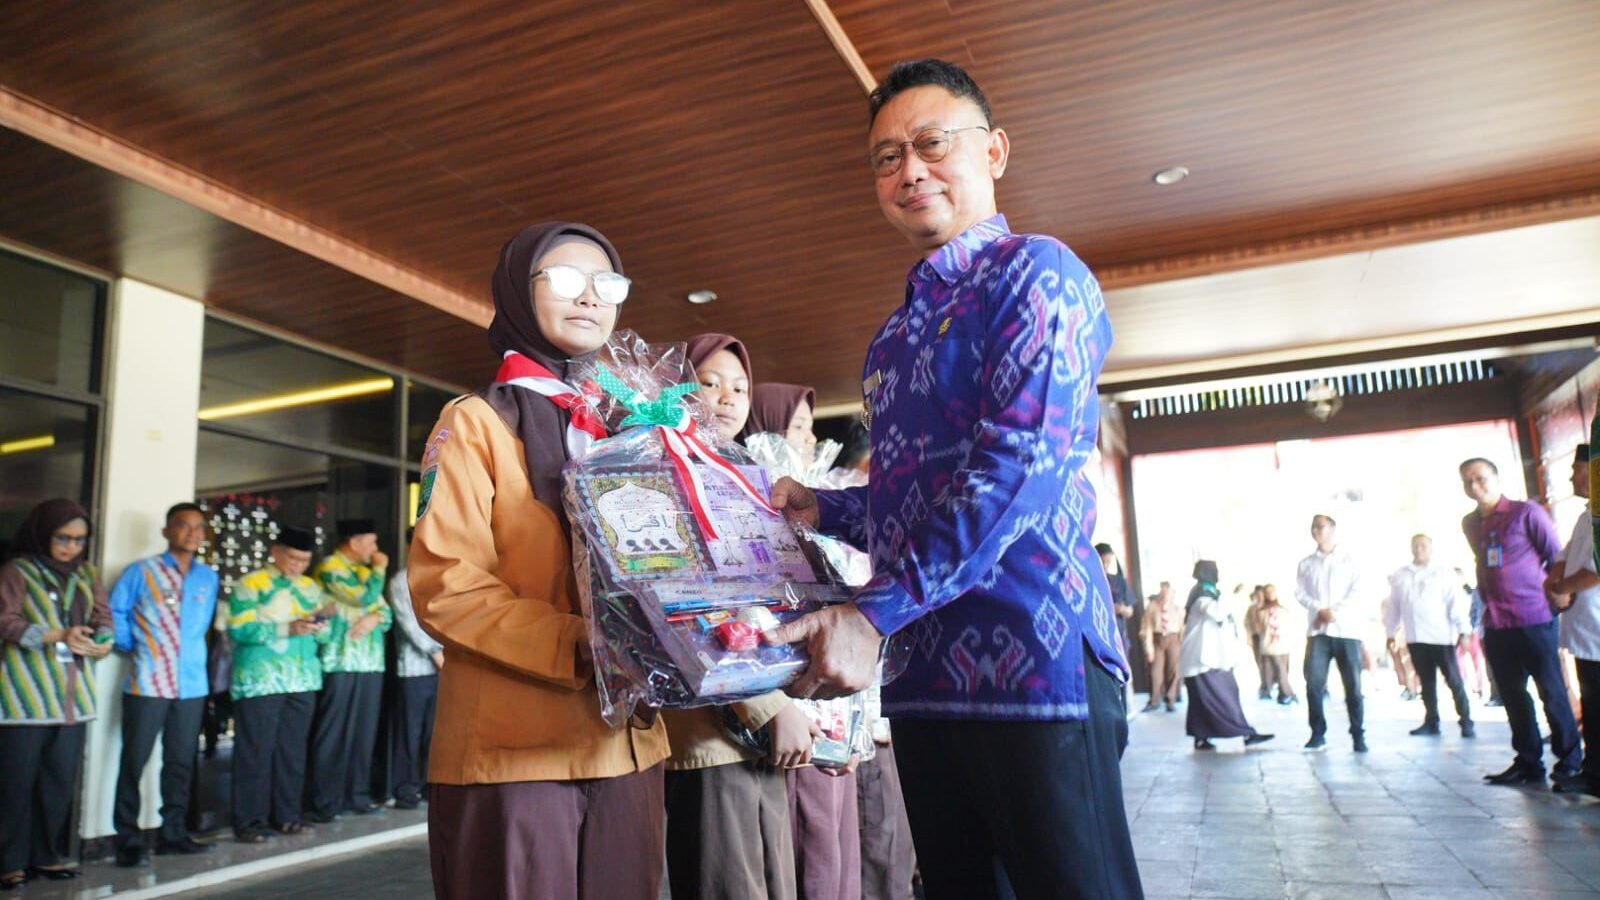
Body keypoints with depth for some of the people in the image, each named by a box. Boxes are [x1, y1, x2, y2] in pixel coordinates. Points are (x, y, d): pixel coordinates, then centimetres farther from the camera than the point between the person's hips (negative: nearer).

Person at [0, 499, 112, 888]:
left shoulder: (86, 574, 15)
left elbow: (104, 618, 10)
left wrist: (102, 640, -12)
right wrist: (59, 636, -22)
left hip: (72, 693, 4)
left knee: (62, 779, 6)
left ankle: (50, 855, 15)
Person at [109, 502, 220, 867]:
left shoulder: (209, 578, 11)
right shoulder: (141, 571, -2)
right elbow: (114, 612, 0)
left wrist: (194, 654, 9)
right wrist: (129, 647, -1)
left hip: (192, 684, 4)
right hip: (147, 683, -4)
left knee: (181, 762, 10)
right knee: (134, 761, 1)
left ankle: (174, 833, 20)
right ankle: (128, 839, 11)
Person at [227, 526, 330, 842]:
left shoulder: (311, 587, 15)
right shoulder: (251, 584, -2)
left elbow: (326, 634, 13)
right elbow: (239, 629, -13)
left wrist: (319, 629, -10)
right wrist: (287, 628, -20)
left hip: (302, 681, 5)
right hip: (259, 681, -5)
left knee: (293, 751, 9)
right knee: (256, 752, -2)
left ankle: (286, 815, 19)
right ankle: (249, 822, 7)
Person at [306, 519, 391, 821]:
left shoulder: (364, 570, 19)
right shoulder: (329, 568, -7)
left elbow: (386, 612, 15)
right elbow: (365, 598, -18)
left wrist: (374, 618, -7)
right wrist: (379, 569, -3)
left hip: (370, 663, 8)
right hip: (341, 663, -8)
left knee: (364, 734, 10)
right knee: (333, 735, -4)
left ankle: (357, 795, 17)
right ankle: (323, 802, 2)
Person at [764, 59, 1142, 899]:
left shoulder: (1035, 272, -5)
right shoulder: (895, 336, 20)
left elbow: (1022, 462, -19)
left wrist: (875, 614, -23)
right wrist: (822, 507, 9)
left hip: (1031, 658, -8)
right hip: (922, 669, 8)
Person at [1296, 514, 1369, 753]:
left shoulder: (1349, 560, 10)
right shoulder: (1306, 563, 15)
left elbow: (1357, 592, -1)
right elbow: (1300, 593, 5)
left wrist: (1336, 611, -14)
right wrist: (1320, 610, -12)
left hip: (1347, 629, -1)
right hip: (1318, 630, 1)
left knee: (1353, 684, -2)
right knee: (1314, 682, -7)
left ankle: (1358, 735, 6)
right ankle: (1318, 733, 2)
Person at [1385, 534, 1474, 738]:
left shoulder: (1444, 574, -1)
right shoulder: (1400, 576, 10)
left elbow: (1457, 602, -7)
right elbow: (1393, 606, 12)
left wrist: (1463, 631, -14)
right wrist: (1391, 633, 12)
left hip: (1442, 637, -4)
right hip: (1416, 638, 4)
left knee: (1454, 681, -1)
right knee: (1426, 682, 11)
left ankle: (1466, 722, 6)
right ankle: (1431, 721, 17)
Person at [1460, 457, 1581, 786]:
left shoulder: (1527, 513, -4)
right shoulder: (1470, 524, 11)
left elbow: (1557, 557, -3)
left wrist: (1556, 598, -7)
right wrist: (1489, 604, 12)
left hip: (1534, 619, -5)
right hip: (1496, 625, 5)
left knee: (1552, 692, 0)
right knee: (1513, 696, 8)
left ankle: (1570, 762, 11)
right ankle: (1528, 763, 16)